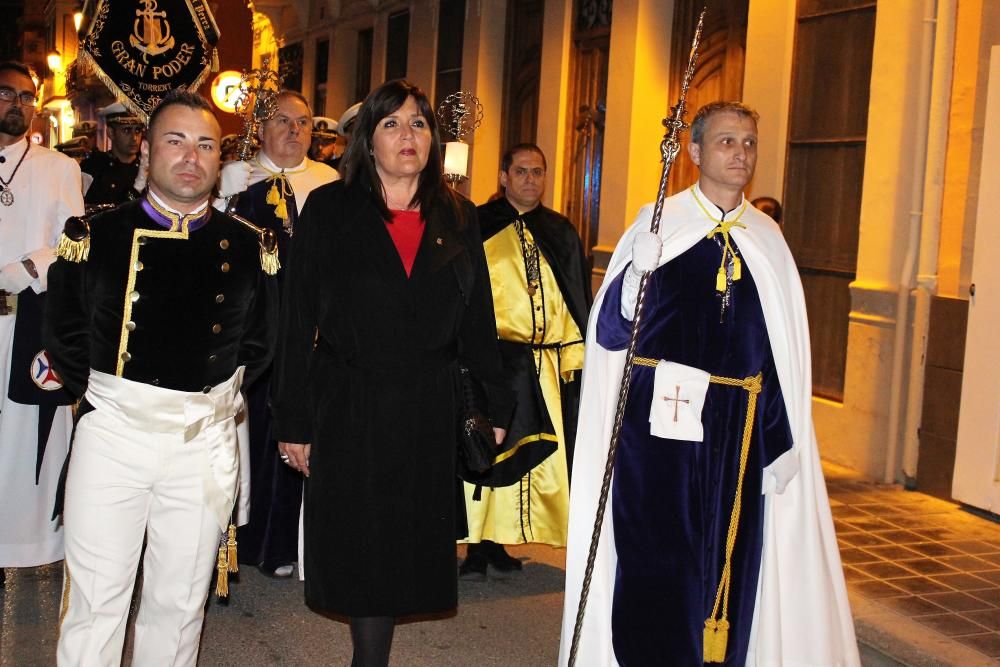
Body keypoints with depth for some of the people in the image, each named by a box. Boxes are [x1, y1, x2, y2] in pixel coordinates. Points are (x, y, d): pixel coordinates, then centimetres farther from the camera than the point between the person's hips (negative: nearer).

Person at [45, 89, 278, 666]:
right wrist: (102, 392, 6)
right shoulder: (95, 235, -1)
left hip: (207, 440, 1)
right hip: (112, 430, -1)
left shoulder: (250, 247, 2)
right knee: (95, 601, 4)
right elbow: (64, 334, 7)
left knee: (179, 602, 13)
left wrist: (215, 396, 7)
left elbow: (260, 342, 12)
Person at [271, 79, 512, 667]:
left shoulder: (459, 220, 7)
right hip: (348, 410, -2)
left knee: (403, 550, 10)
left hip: (428, 414, 2)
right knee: (357, 550, 5)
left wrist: (495, 407, 7)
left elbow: (478, 323, 10)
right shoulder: (329, 210, -1)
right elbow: (298, 322, -2)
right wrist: (294, 421, -5)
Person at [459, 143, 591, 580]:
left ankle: (498, 543, 15)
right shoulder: (477, 228, 2)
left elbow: (577, 299, 14)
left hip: (547, 366, 4)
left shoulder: (561, 233, 13)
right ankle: (477, 547, 2)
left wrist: (574, 357, 6)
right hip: (489, 360, -4)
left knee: (531, 457, 5)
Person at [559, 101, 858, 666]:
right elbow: (610, 331, -4)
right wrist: (637, 271, -23)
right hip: (661, 421, -3)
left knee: (730, 560, 9)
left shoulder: (768, 241, 9)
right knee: (654, 558, 1)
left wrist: (783, 442, 4)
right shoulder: (657, 225, 0)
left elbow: (784, 350, 8)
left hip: (739, 431, 3)